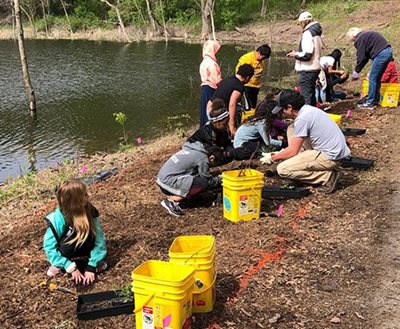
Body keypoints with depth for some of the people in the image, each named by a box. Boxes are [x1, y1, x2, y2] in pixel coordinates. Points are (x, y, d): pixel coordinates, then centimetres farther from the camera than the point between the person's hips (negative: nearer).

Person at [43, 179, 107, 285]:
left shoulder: (89, 211, -21)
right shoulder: (57, 219, -28)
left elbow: (99, 239, -21)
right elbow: (49, 248, -23)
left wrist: (91, 267, -28)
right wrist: (72, 268, -27)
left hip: (81, 249, 3)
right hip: (66, 247, -3)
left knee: (90, 232, -24)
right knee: (72, 237, -30)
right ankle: (59, 265, -7)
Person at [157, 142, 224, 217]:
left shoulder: (192, 148, 16)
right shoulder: (202, 158, -11)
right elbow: (208, 181, -3)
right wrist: (219, 179, 16)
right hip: (168, 181, -10)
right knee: (203, 183, -16)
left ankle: (171, 196, 6)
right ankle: (170, 200, -10)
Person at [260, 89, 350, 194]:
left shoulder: (302, 118, -19)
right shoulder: (308, 109, 10)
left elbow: (293, 151, -14)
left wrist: (272, 158, 1)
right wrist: (279, 154, 23)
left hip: (330, 157, -10)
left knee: (282, 169, -12)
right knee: (291, 129, 15)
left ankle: (328, 176, -10)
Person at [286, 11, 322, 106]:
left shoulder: (308, 33, -15)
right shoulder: (316, 33, 13)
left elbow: (306, 55, -22)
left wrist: (295, 54, -6)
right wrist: (297, 53, 16)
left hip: (307, 70, -10)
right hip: (315, 67, 10)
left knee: (306, 96, -6)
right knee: (311, 94, 19)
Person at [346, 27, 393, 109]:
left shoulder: (360, 39, -5)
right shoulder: (366, 35, 24)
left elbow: (361, 57, -7)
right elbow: (366, 56, 23)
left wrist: (356, 71, 4)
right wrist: (358, 70, 21)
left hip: (381, 54, -10)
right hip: (388, 51, 10)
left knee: (372, 78, -2)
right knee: (377, 78, 18)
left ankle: (370, 103, 2)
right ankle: (376, 100, 25)